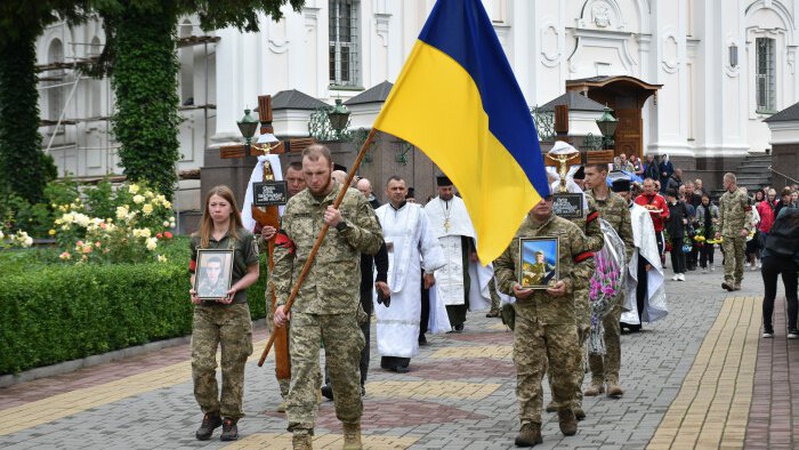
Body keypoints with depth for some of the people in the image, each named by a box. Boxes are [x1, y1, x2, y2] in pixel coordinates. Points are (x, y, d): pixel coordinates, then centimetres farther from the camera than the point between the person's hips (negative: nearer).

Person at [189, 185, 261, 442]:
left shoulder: (243, 237, -1)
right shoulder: (198, 239, 9)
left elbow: (253, 273, 2)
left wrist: (235, 288, -14)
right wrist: (194, 289, -3)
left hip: (234, 309, -2)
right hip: (204, 309, 3)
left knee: (232, 367, 2)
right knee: (201, 365, -7)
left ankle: (230, 418, 14)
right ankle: (211, 413, 12)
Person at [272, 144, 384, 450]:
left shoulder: (353, 200, 1)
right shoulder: (294, 206, 9)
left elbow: (375, 242, 0)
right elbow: (283, 256, 11)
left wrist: (343, 226, -14)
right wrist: (281, 299, 5)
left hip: (341, 302, -2)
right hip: (303, 303, 2)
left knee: (344, 369, 8)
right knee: (301, 368, -8)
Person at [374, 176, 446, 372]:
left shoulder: (417, 212, 5)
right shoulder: (378, 214, 8)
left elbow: (428, 241, 7)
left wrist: (429, 270, 5)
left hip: (409, 272, -1)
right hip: (384, 272, 1)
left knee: (407, 311, -4)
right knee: (385, 311, -2)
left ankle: (403, 357, -3)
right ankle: (388, 355, 3)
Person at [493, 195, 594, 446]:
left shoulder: (568, 230, 3)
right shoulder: (513, 232, 6)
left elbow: (585, 262, 5)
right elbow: (501, 266, 13)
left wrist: (568, 283, -11)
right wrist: (512, 286, -6)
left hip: (561, 311, 0)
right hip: (526, 313, 1)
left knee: (564, 366, 8)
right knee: (527, 370, -2)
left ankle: (565, 409, 34)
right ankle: (530, 425, 1)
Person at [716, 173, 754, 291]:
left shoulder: (742, 195, -5)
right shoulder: (723, 197, 13)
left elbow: (748, 213, -8)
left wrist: (746, 228, -19)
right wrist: (718, 230, 14)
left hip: (739, 232, -3)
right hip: (727, 231, 4)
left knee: (739, 256, 5)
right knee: (728, 255, -11)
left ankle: (737, 282, 15)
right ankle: (729, 280, -20)